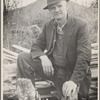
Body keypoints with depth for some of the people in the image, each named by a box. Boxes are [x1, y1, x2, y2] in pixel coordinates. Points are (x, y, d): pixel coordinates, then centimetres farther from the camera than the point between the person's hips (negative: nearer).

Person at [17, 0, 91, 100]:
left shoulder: (81, 25, -13)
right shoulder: (48, 26, 4)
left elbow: (84, 57, -19)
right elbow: (36, 46, 6)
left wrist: (74, 80, -32)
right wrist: (43, 57, -20)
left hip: (71, 73, -3)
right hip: (51, 67, 4)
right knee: (23, 57, -12)